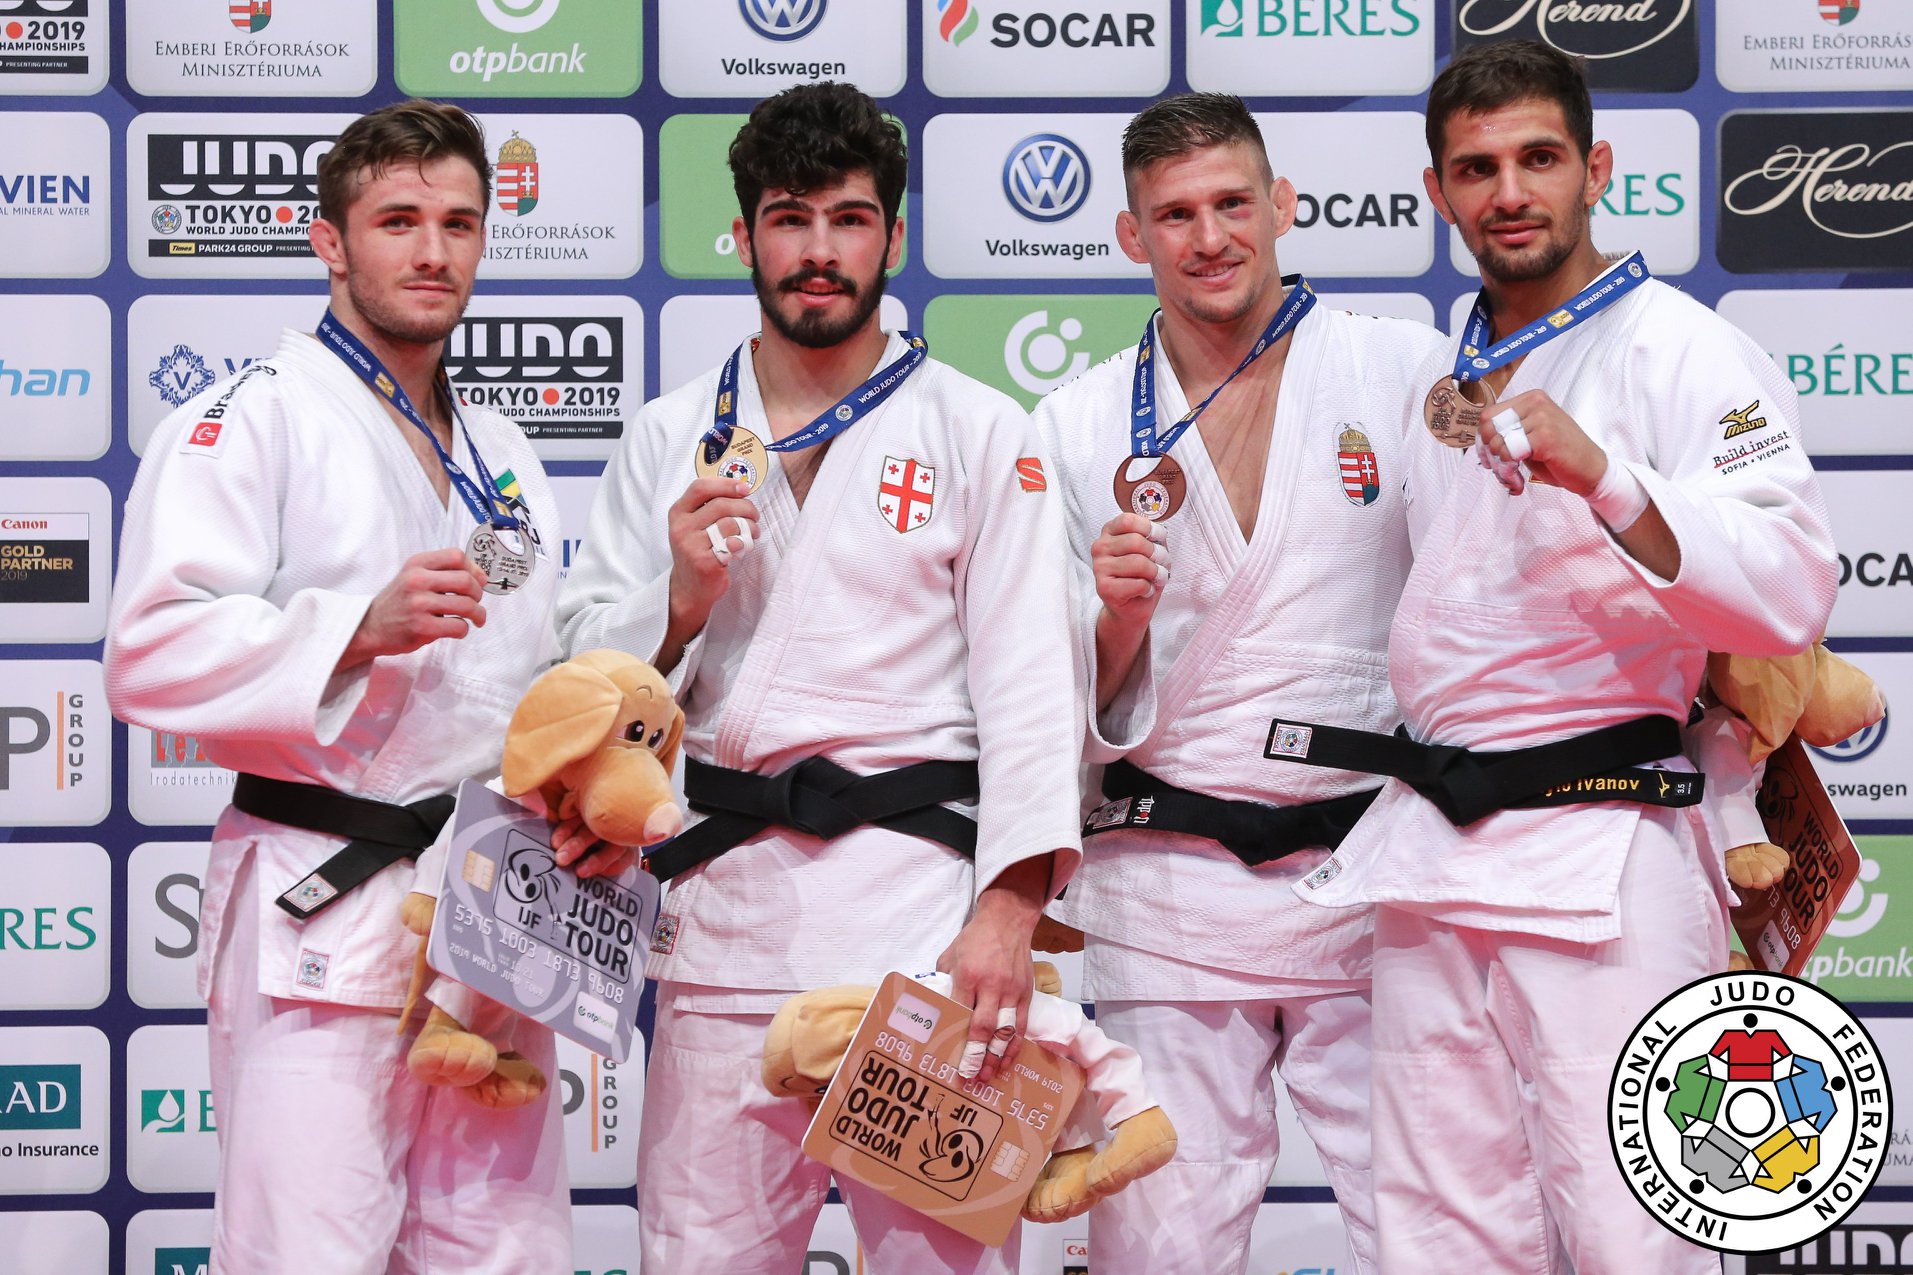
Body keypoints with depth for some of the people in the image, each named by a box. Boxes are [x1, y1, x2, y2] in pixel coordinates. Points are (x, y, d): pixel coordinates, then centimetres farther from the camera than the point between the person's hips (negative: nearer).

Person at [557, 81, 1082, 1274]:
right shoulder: (671, 439, 12)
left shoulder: (982, 434, 4)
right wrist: (681, 602, -9)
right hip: (723, 900, 3)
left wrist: (1009, 910, -14)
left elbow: (1028, 683, -3)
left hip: (917, 895, -2)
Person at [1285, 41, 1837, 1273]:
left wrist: (1604, 473, -28)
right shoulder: (1448, 376, 17)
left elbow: (1790, 600, -18)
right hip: (1428, 845, 7)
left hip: (1603, 854, -7)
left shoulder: (1683, 351, -5)